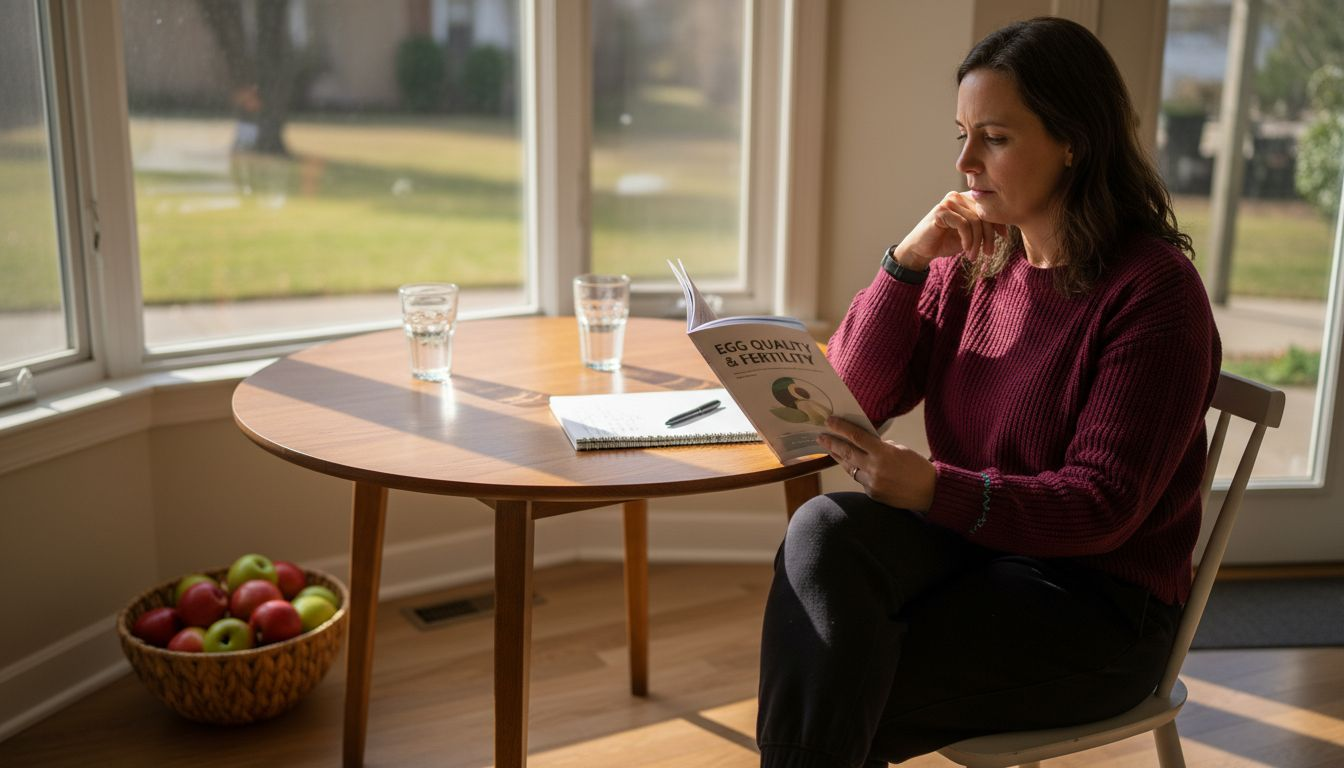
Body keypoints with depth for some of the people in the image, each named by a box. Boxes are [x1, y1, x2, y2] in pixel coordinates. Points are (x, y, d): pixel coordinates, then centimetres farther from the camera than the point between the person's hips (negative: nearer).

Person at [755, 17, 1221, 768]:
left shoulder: (1154, 287, -13)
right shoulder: (972, 261, 4)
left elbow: (1103, 506, -17)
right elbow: (856, 396, 3)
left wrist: (935, 490, -32)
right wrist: (906, 263, -10)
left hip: (1098, 600, -5)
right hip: (964, 539, 5)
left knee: (824, 701, -22)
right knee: (824, 529, -27)